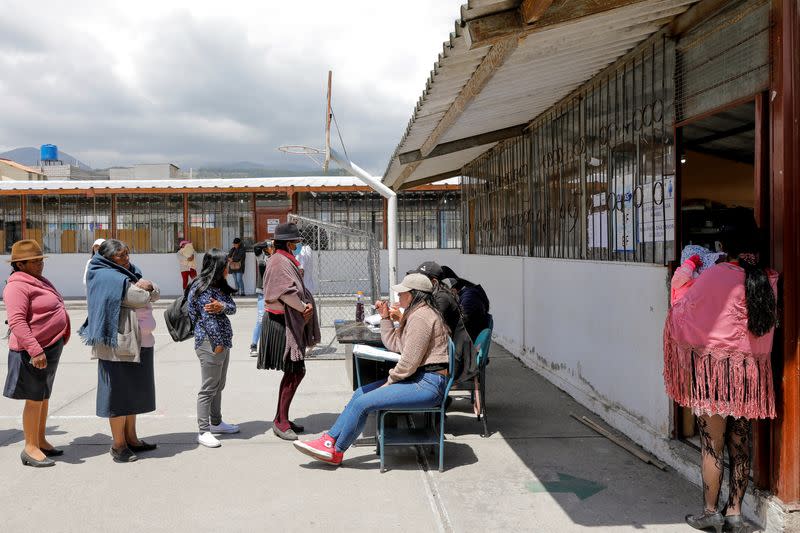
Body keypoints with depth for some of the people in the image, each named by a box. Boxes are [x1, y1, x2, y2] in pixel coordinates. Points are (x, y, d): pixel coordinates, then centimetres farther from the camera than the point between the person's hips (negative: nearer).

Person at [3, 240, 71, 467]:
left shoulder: (40, 282, 15)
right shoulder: (17, 286, -16)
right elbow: (17, 321, -25)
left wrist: (62, 338, 24)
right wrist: (35, 350, -30)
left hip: (51, 347, 10)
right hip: (33, 351, -10)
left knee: (44, 396, 16)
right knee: (35, 398, -3)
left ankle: (41, 441, 27)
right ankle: (30, 448, 6)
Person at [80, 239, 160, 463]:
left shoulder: (130, 273, 16)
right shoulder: (106, 277, -11)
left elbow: (155, 293, 9)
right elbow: (140, 298, -17)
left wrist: (146, 286, -10)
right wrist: (141, 288, 2)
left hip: (139, 343, 9)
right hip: (119, 344, -9)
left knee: (133, 392, 15)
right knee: (119, 392, -1)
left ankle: (131, 438, 25)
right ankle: (118, 445, 8)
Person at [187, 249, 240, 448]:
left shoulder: (220, 286, 13)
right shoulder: (203, 288, -15)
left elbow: (233, 307, 4)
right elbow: (208, 317, -19)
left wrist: (222, 306, -19)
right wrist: (218, 343, -17)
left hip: (222, 342, 9)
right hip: (210, 343, -9)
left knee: (219, 386, 19)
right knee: (208, 388, -3)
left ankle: (216, 422, 32)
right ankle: (203, 431, 3)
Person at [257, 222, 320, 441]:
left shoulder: (287, 261, 17)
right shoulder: (279, 262, -15)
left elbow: (300, 289, 15)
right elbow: (288, 292, -25)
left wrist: (307, 304, -4)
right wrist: (304, 307, -10)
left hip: (291, 323, 10)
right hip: (282, 324, -10)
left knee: (293, 372, 13)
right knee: (296, 372, -8)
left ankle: (281, 419, 21)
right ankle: (280, 421, -1)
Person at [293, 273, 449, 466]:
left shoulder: (421, 317, -17)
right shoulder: (415, 313, 18)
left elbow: (409, 361, -20)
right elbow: (394, 344, 18)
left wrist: (389, 381, -7)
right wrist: (386, 317, 11)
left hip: (428, 385, -11)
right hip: (420, 379, 11)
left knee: (363, 403, -12)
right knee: (360, 393, 8)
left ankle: (336, 451, 4)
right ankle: (330, 438, 9)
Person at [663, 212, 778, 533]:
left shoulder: (716, 276, -12)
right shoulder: (769, 280, 2)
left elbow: (683, 308, -2)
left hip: (714, 368, -5)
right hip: (752, 371, 5)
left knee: (712, 443, 4)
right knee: (740, 443, 12)